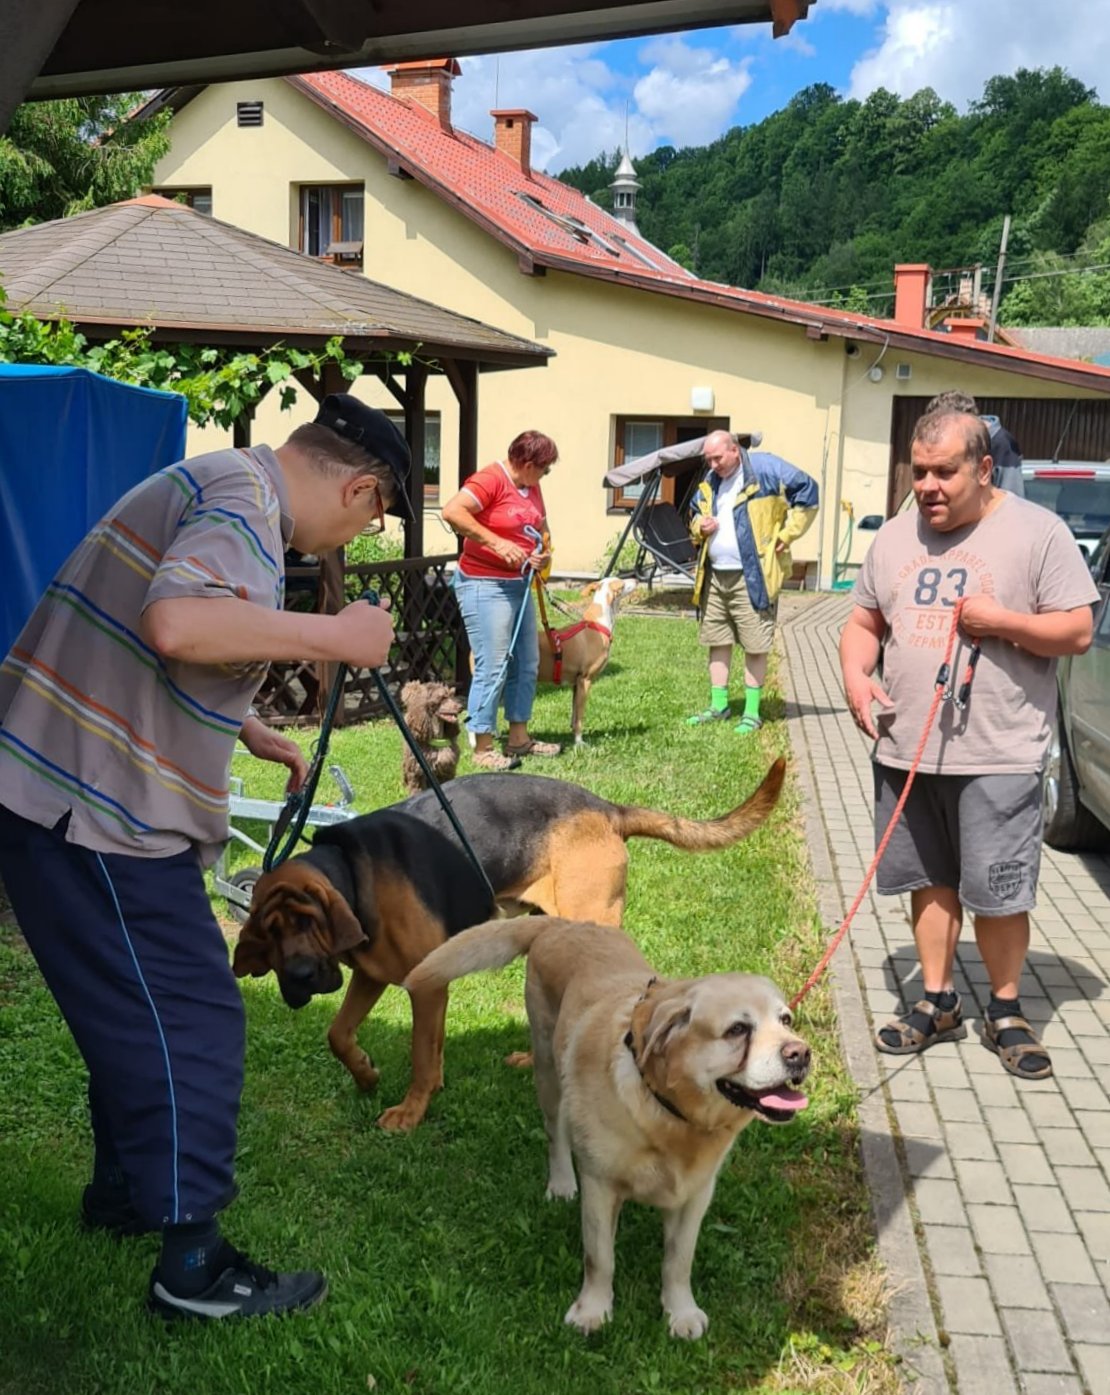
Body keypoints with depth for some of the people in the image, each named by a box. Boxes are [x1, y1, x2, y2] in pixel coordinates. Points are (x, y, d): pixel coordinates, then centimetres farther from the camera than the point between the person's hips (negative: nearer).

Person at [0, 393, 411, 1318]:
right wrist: (334, 636, -25)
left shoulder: (222, 487, 17)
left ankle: (125, 1189, 36)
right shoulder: (244, 499, -16)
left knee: (144, 1008, 21)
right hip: (90, 806, -10)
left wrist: (253, 734, 32)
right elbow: (174, 624, -35)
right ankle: (194, 1265, 4)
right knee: (193, 1022, -4)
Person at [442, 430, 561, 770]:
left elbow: (541, 527, 26)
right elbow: (452, 511, -29)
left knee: (527, 664, 14)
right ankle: (482, 748, -1)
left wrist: (544, 552, 4)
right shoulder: (490, 480, -16)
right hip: (485, 585, -10)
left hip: (519, 584, 10)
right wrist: (496, 542, -32)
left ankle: (519, 738, 26)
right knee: (493, 667, -9)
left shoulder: (531, 488, 12)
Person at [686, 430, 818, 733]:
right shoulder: (709, 483, 13)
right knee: (717, 642, 12)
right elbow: (694, 515, 26)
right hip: (714, 575, 7)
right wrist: (699, 527, 1)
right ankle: (719, 706, 23)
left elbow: (807, 492, -7)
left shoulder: (765, 468, -8)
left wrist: (787, 534, -10)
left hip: (752, 577, -7)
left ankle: (752, 712, 7)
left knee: (755, 645, -1)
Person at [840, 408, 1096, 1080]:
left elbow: (1078, 632, -6)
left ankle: (1006, 1012, 20)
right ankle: (938, 1003, 26)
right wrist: (856, 674, -3)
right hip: (906, 749, 5)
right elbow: (864, 623, 17)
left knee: (998, 891, 1)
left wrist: (1001, 622, -20)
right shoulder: (894, 538, 10)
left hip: (998, 755, -4)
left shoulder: (1038, 532, -5)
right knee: (931, 881, 13)